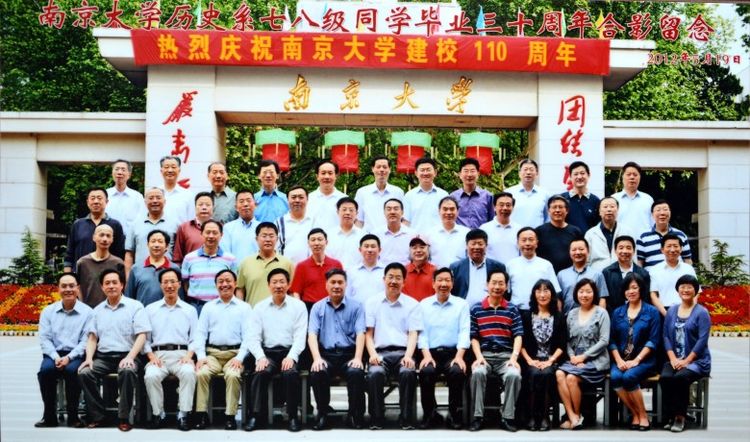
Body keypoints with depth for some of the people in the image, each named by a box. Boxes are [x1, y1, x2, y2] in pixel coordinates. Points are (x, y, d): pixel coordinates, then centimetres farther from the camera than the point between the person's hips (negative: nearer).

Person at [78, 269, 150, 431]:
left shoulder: (135, 306, 4)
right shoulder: (97, 310, 19)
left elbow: (141, 336, -5)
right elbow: (92, 338, 14)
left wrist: (130, 357, -19)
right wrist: (89, 358, -5)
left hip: (126, 355, -4)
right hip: (102, 357, 4)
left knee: (127, 372, -36)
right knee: (84, 373, -25)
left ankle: (124, 418, -22)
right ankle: (98, 417, -12)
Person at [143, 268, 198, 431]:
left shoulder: (190, 310, 17)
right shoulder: (150, 309, 18)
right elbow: (145, 338, 12)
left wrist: (189, 355, -8)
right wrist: (151, 356, -4)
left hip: (182, 354, -1)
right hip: (158, 354, 1)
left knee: (189, 373, -34)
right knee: (151, 375, -32)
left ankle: (183, 414, -24)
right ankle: (158, 414, -14)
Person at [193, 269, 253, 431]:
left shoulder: (244, 307, 11)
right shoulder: (208, 307, 18)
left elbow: (248, 336, 1)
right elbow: (200, 333, 10)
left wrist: (239, 358, -13)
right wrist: (201, 356, -5)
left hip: (234, 353, -2)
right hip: (212, 353, 2)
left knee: (233, 375, -32)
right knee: (201, 373, -28)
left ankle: (230, 416, -23)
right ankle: (202, 414, -20)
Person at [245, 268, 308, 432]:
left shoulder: (298, 306, 6)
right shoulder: (260, 307, 10)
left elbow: (300, 337, 0)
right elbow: (254, 337, 5)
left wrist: (291, 357, -16)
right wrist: (260, 357, -13)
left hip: (290, 352, -1)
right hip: (268, 352, 1)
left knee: (291, 373, -32)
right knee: (261, 373, -30)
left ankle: (292, 416, -18)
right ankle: (254, 416, -23)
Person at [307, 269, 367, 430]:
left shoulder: (356, 307, 9)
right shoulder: (317, 307, 12)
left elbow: (360, 334, -1)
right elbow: (312, 335, 1)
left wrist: (358, 358, -17)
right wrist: (317, 358, -17)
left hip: (349, 354, -1)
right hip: (326, 354, 1)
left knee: (356, 373, -32)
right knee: (317, 373, -31)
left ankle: (355, 414, -10)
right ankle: (322, 414, -10)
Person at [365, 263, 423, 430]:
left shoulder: (413, 304, 12)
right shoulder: (372, 303, 14)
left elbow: (413, 334, 3)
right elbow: (368, 333, 9)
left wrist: (408, 356, -15)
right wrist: (372, 353, -9)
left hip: (403, 352, 0)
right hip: (381, 352, 0)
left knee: (408, 372, -33)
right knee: (375, 373, -33)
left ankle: (406, 418, -19)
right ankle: (377, 418, -18)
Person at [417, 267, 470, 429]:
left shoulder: (461, 304, 10)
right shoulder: (423, 304, 12)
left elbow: (464, 331, 0)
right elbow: (421, 332, 4)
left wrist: (459, 356, -15)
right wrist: (426, 355, -12)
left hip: (453, 352, 0)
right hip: (431, 352, 0)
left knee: (458, 371, -31)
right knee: (426, 371, -31)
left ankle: (454, 414, -11)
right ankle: (430, 413, -10)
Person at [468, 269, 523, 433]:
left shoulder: (512, 310, 11)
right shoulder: (476, 309, 9)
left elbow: (518, 336, 3)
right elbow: (474, 337, 6)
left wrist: (514, 357, -12)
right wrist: (479, 357, -10)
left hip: (506, 355, 0)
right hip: (484, 354, 0)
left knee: (514, 375, -31)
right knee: (478, 373, -33)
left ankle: (508, 417, -17)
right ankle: (477, 416, -21)